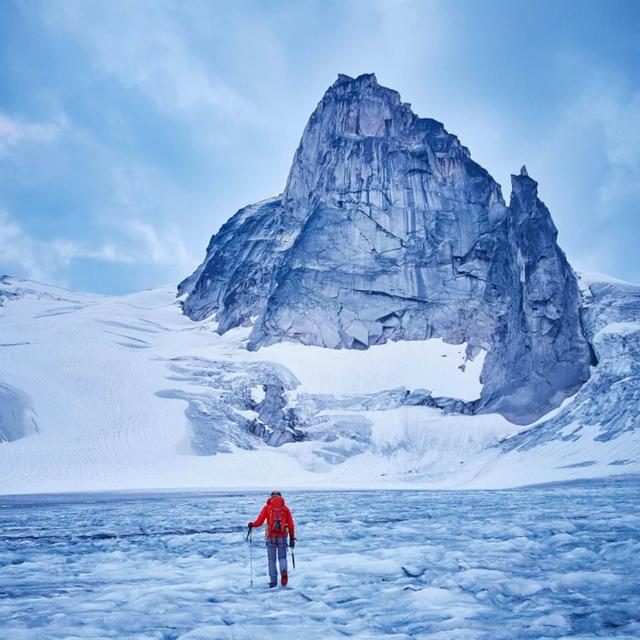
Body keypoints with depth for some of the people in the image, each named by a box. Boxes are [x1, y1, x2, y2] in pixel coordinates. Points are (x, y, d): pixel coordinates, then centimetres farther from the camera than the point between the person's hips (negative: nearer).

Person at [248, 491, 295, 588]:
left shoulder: (267, 507, 3)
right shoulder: (286, 508, 7)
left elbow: (259, 522, -3)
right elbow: (291, 525, 4)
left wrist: (252, 524, 15)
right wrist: (292, 538, 10)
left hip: (270, 537, -1)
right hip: (282, 537, 1)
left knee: (271, 560, 11)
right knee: (282, 557, 16)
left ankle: (273, 581, 7)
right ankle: (283, 571, -14)